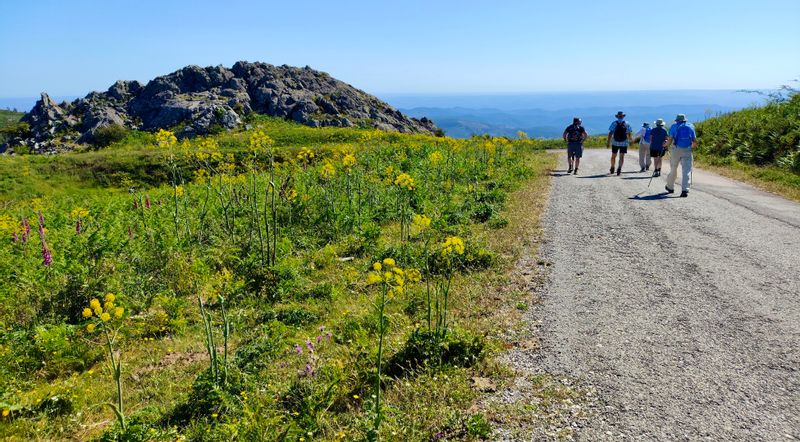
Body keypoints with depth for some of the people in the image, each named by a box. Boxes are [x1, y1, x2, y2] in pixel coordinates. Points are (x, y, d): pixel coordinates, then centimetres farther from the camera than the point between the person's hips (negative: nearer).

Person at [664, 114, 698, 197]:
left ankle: (670, 187, 29)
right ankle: (685, 190, -16)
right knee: (686, 171, -3)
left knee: (673, 169, 14)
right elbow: (695, 143, 9)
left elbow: (670, 140, -6)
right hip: (687, 151, 1)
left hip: (676, 150, -1)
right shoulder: (690, 127, 12)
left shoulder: (674, 126, 4)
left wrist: (666, 144, 14)